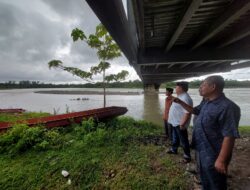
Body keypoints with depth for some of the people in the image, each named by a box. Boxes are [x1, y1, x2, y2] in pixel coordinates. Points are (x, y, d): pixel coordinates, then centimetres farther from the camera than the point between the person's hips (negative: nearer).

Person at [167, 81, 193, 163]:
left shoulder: (185, 98, -26)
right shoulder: (180, 96, 9)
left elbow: (187, 113, -30)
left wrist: (182, 124, -28)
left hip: (180, 124, -10)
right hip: (175, 122, 11)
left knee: (183, 140, 7)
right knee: (175, 138, 26)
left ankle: (187, 156, 25)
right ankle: (174, 149, 44)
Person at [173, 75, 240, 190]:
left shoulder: (227, 107, -27)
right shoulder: (206, 102, 2)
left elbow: (229, 136, -28)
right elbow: (194, 110, 20)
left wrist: (221, 160, -24)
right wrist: (180, 102, 9)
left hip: (213, 154, -8)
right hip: (203, 150, 8)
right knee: (205, 179, 29)